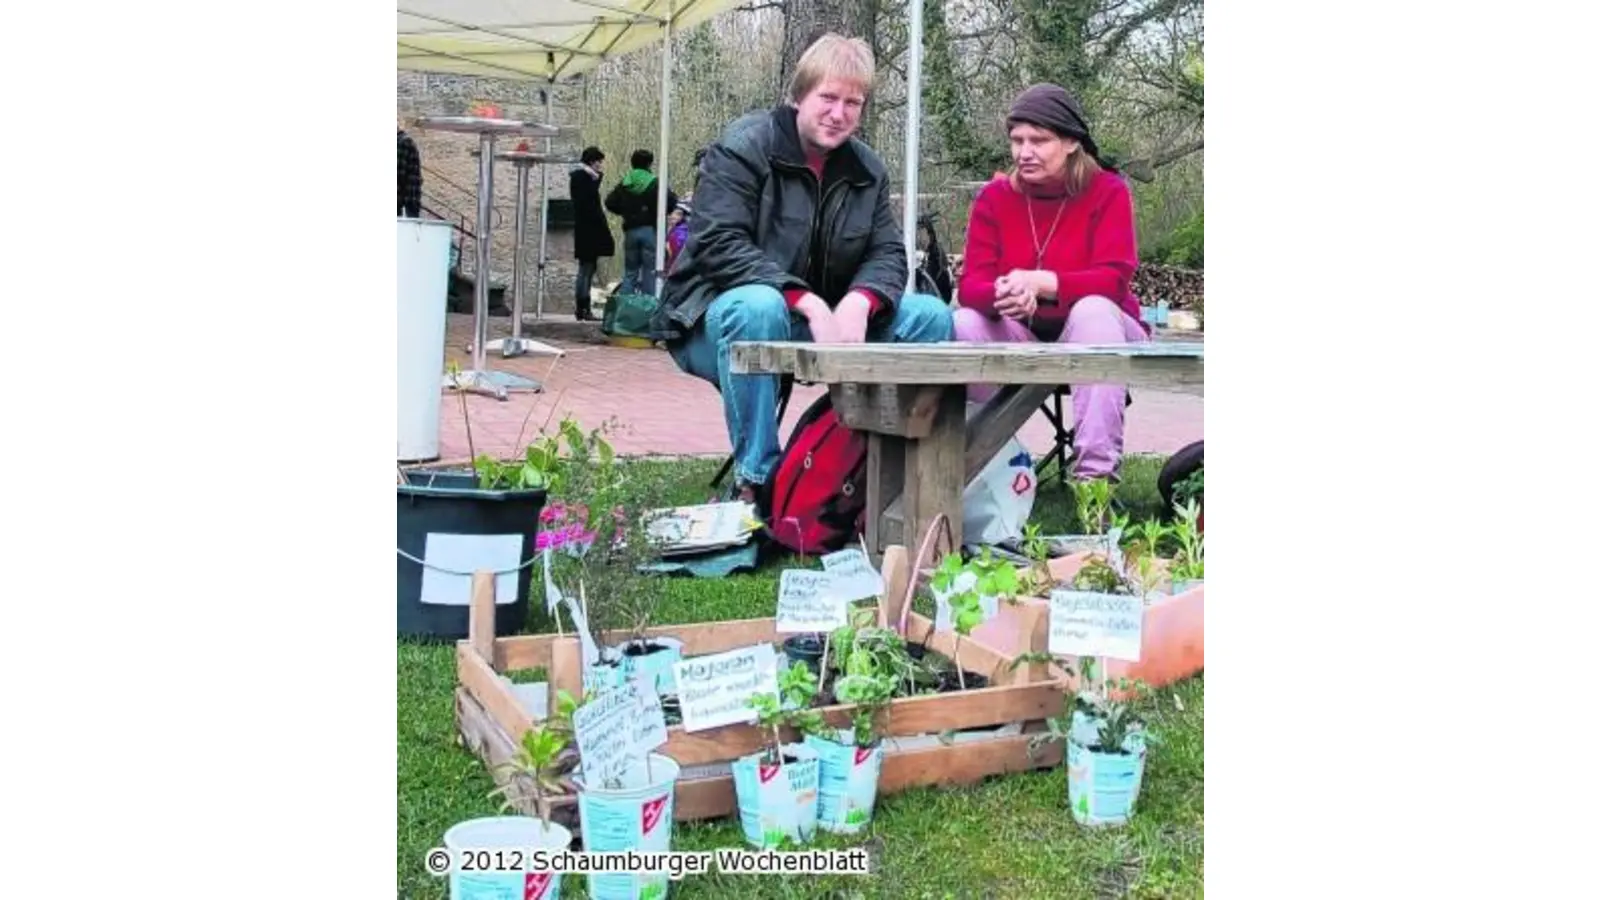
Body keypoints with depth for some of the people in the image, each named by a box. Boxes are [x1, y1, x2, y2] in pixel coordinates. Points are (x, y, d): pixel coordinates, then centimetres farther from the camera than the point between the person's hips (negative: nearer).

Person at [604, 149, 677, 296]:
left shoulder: (624, 184, 4)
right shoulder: (654, 183, -9)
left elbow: (610, 202, 4)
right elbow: (671, 201, -17)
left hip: (630, 231, 4)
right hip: (650, 230, -4)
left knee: (630, 272, 11)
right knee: (650, 272, 0)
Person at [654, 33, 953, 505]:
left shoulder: (867, 169, 6)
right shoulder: (743, 147, -13)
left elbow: (887, 253, 1)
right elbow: (718, 245, -23)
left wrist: (857, 303, -24)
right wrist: (807, 302, -32)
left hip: (823, 319, 6)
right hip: (720, 320, -5)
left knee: (931, 316, -9)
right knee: (758, 307, -41)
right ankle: (754, 479, -30)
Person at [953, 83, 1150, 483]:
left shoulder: (1108, 191, -10)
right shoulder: (994, 197, -3)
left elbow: (1113, 279, -22)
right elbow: (970, 286, -12)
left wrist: (1040, 283, -39)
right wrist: (1002, 294, -37)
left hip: (1092, 331, -2)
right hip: (1021, 338, 2)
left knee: (1093, 308, -35)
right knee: (964, 324, -26)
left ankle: (1097, 472, -39)